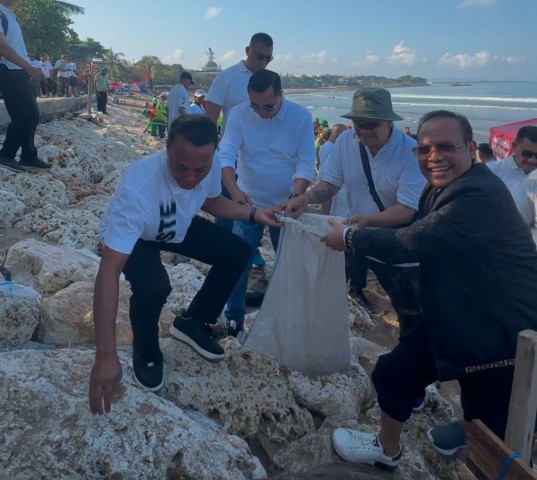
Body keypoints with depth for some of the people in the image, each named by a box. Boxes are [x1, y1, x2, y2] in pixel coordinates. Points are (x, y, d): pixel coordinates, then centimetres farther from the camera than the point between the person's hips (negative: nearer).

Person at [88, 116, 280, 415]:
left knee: (238, 253, -4)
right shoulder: (139, 186, -44)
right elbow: (109, 271, -47)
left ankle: (192, 322, 16)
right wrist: (106, 354, -51)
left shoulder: (211, 167, -26)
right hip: (133, 237, -5)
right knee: (154, 286, -33)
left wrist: (253, 213, -15)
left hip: (180, 227, 6)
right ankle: (145, 353, 1)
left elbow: (211, 201, 2)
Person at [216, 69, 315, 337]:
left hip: (286, 204, 1)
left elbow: (306, 163, -13)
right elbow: (225, 155, -20)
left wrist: (296, 198, -29)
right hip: (248, 203, 0)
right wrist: (235, 191, -37)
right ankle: (234, 317, 19)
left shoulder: (301, 117, -12)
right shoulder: (239, 114, -12)